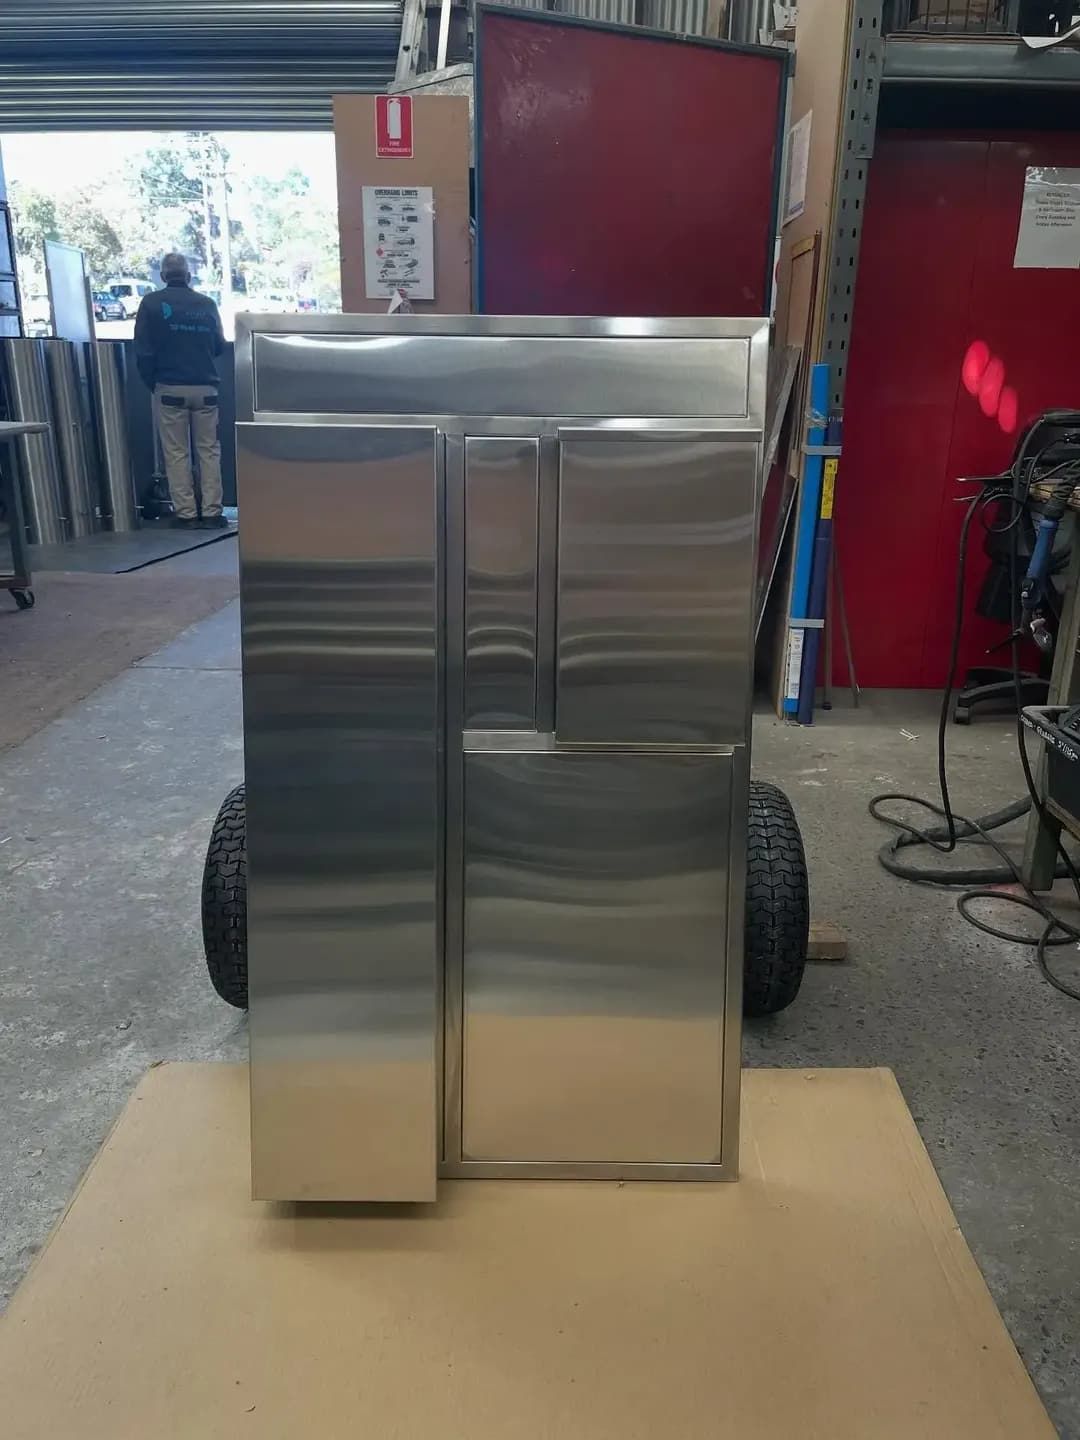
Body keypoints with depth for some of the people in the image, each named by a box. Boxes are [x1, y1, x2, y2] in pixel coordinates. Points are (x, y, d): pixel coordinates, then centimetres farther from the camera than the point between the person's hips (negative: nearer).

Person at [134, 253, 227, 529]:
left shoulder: (152, 303, -1)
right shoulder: (207, 304, 3)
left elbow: (143, 351, -3)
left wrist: (152, 383, 9)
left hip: (170, 389, -1)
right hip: (206, 387, 1)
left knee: (176, 453, 5)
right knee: (209, 450, 6)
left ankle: (185, 513, 4)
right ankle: (212, 512, 3)